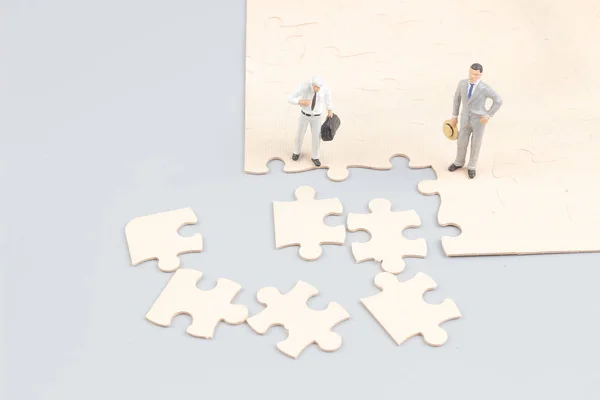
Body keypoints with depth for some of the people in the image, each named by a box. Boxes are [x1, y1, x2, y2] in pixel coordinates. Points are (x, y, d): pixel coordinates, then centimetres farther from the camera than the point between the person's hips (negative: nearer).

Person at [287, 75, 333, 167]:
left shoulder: (324, 87, -25)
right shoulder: (304, 87, -33)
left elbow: (327, 94, 3)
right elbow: (290, 99, -29)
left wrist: (329, 110, 9)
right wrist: (302, 102, -46)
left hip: (316, 116, 1)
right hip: (304, 115, -1)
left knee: (316, 137, 11)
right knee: (300, 135, 18)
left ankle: (315, 157, 37)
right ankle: (296, 152, 50)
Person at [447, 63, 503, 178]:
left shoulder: (485, 88, -21)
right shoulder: (462, 83, -9)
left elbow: (498, 101, -11)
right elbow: (457, 98, 6)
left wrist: (488, 116, -13)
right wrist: (454, 116, 10)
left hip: (479, 120, -4)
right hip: (465, 119, 4)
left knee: (475, 144, 11)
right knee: (461, 142, 17)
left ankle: (472, 167, 33)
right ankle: (459, 162, 43)